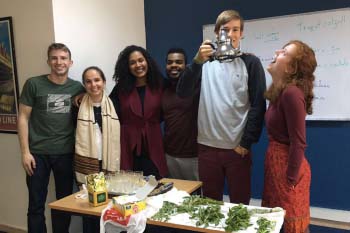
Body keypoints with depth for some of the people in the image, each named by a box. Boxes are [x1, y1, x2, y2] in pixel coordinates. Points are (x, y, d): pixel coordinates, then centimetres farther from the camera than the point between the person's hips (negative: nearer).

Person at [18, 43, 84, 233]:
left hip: (66, 154, 2)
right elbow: (23, 118, -1)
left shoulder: (78, 88, 4)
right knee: (36, 205, 8)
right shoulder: (34, 84, -3)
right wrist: (25, 151, -7)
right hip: (38, 153, -2)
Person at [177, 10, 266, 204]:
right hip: (207, 146, 2)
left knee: (240, 204, 9)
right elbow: (183, 92, -5)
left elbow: (258, 105, -3)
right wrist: (198, 61, -19)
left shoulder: (250, 62, 1)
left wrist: (246, 142, -8)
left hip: (237, 148, -2)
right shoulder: (206, 61, 7)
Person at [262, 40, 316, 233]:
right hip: (276, 160, 9)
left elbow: (298, 143, -21)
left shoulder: (291, 93, -22)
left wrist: (290, 179, -16)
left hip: (287, 163, -9)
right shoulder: (279, 92, 6)